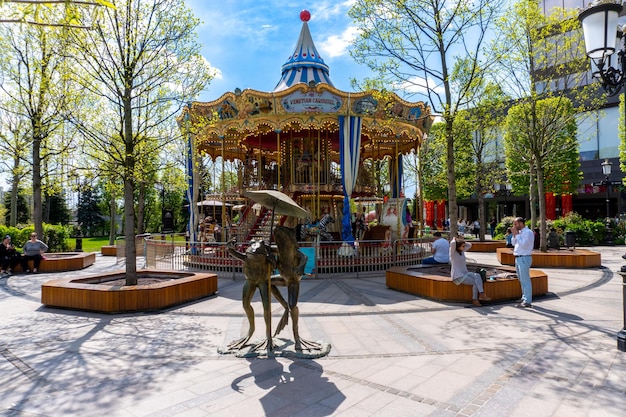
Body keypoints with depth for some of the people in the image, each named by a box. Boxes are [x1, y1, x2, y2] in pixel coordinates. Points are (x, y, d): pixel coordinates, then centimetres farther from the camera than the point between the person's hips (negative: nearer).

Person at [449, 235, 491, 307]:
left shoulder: (462, 251, 12)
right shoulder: (453, 252, -10)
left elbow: (469, 245, 23)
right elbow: (452, 243, -30)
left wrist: (462, 241, 12)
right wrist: (454, 239, -8)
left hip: (465, 273, 7)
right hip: (458, 276, -7)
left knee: (477, 275, -19)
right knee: (475, 282, -17)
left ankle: (481, 294, -27)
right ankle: (475, 300, -7)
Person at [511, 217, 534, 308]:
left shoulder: (528, 232, -14)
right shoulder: (519, 232, 13)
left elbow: (523, 245, -23)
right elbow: (513, 243, 15)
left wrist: (517, 234, -17)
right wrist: (514, 234, 3)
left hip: (524, 258, -9)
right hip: (518, 258, 9)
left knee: (525, 280, -8)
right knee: (522, 280, 17)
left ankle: (527, 302, -5)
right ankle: (524, 297, 27)